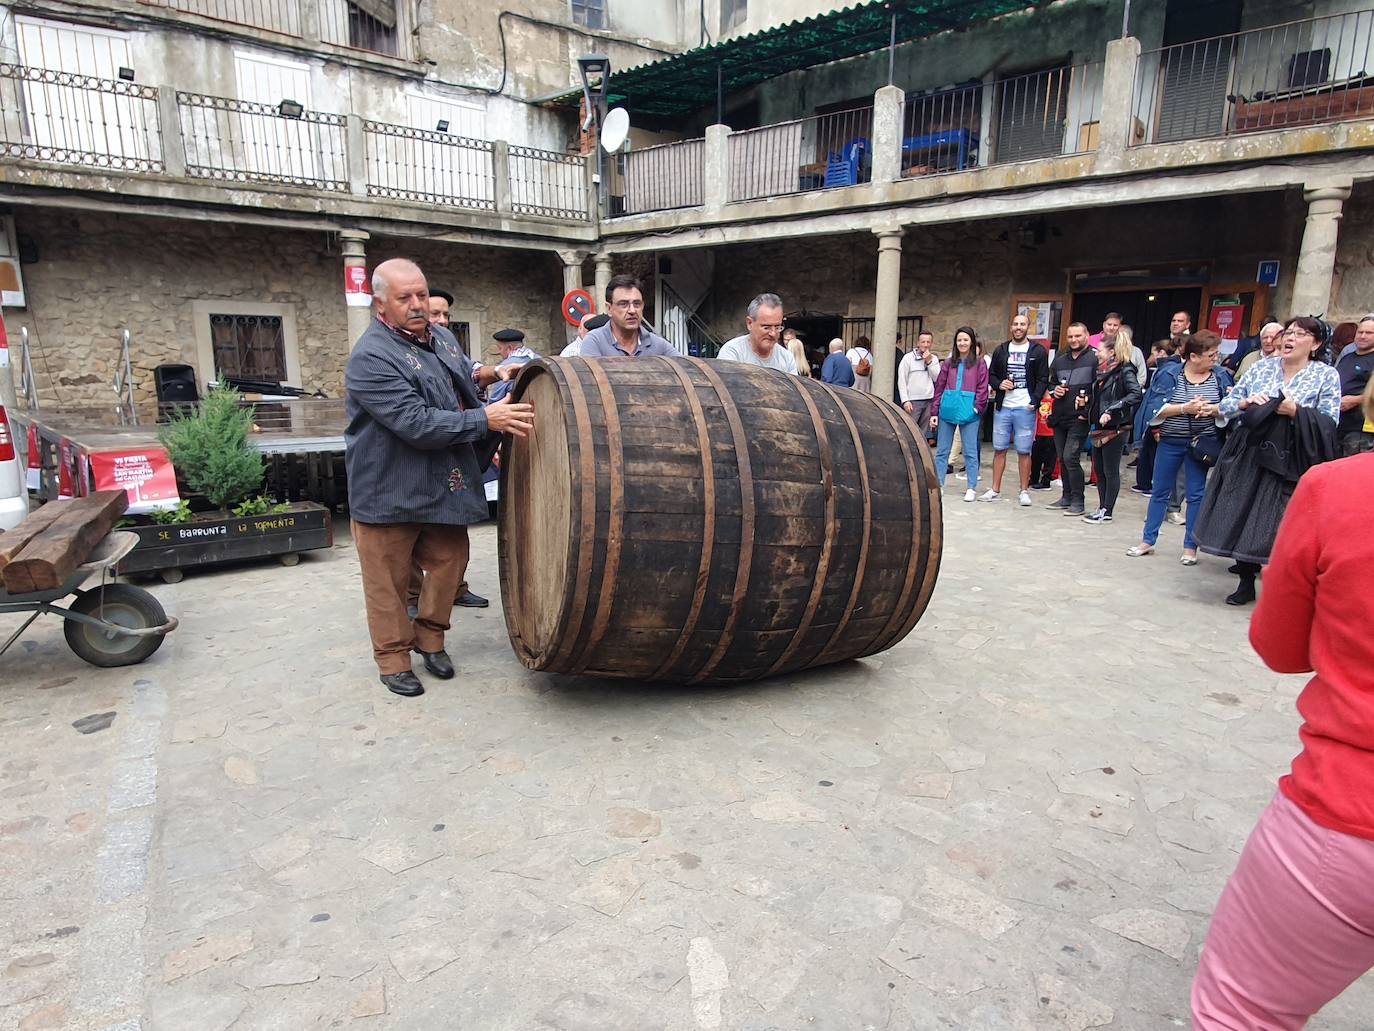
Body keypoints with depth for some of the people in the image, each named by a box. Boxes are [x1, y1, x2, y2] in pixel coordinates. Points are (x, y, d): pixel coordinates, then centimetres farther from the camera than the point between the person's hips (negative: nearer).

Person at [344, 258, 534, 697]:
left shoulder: (441, 337, 6)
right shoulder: (371, 357, -21)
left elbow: (461, 374, 26)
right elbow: (417, 423, -29)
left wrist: (482, 374, 5)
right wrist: (485, 419, -29)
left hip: (442, 483, 7)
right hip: (388, 488, -7)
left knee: (449, 559, 13)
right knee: (389, 577, 5)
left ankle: (429, 636, 33)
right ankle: (393, 658, 21)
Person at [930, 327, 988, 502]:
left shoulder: (979, 363, 3)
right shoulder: (949, 363, 10)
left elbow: (982, 389, -1)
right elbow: (939, 387, 9)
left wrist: (977, 407, -13)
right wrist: (934, 412, 4)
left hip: (968, 413, -3)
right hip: (947, 411, 3)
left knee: (970, 451, 3)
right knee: (942, 450, 6)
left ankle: (972, 488, 9)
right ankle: (938, 484, 14)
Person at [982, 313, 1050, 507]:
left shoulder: (1038, 351, 3)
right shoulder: (1001, 349, 11)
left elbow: (1043, 379, 0)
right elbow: (991, 374, 15)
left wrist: (1034, 400, -12)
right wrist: (999, 384, -6)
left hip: (1025, 409, -3)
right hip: (1002, 407, 3)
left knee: (1024, 451, 0)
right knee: (999, 449, 5)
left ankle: (1024, 491, 9)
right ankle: (995, 490, 13)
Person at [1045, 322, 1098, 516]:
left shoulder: (1095, 358, -5)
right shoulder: (1060, 358, 14)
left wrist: (1088, 401, -19)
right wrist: (1054, 390, 6)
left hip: (1079, 418, -7)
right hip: (1059, 417, 7)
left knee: (1070, 458, -13)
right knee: (1062, 458, 12)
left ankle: (1077, 501, -2)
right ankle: (1067, 497, 24)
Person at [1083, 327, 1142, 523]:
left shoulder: (1125, 371, -11)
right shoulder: (1102, 372, 13)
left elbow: (1136, 394, -23)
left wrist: (1112, 411, -27)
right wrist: (1088, 412, 6)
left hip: (1114, 428, -8)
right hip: (1098, 427, 8)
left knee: (1111, 471, 0)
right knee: (1098, 469, 12)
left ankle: (1107, 512, 7)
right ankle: (1102, 508, 20)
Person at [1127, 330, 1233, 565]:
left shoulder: (1220, 376, -1)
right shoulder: (1170, 373, -7)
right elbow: (1155, 408, -13)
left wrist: (1212, 409, -21)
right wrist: (1185, 408, -25)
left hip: (1201, 442, 1)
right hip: (1170, 441, -1)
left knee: (1196, 494, 4)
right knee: (1160, 491, 10)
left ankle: (1190, 547, 14)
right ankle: (1147, 541, 20)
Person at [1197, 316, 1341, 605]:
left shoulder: (1327, 376, 2)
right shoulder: (1260, 367, 8)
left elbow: (1328, 423, -6)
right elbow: (1225, 407, 8)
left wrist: (1295, 412, -20)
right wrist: (1245, 403, -12)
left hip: (1290, 463, -3)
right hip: (1249, 457, 3)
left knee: (1280, 525, -3)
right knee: (1242, 517, 4)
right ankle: (1246, 583, 17)